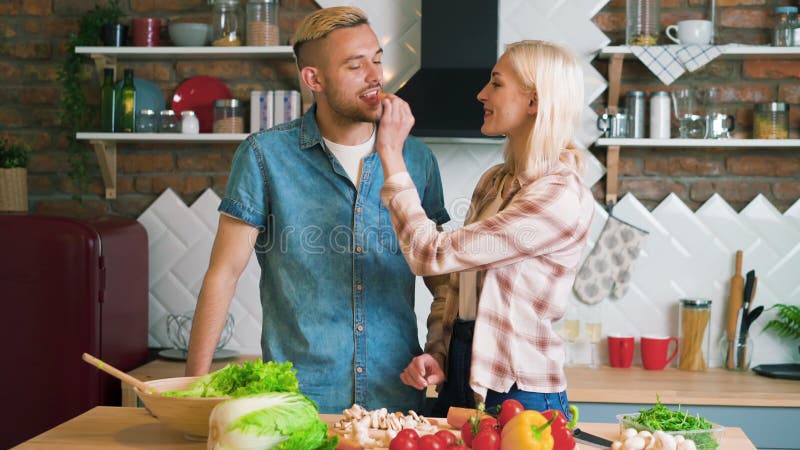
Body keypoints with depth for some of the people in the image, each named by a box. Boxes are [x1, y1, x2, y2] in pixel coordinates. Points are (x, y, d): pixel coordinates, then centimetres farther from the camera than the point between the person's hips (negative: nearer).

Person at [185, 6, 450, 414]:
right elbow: (224, 273, -4)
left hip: (398, 395, 3)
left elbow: (441, 276, 11)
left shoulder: (417, 158, 3)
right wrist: (196, 384, -8)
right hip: (297, 396, -2)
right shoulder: (265, 155, -5)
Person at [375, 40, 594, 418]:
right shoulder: (494, 181, 7)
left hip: (518, 397, -7)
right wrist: (436, 354, -2)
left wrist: (391, 155, -16)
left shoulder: (561, 197, -19)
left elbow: (432, 255, -22)